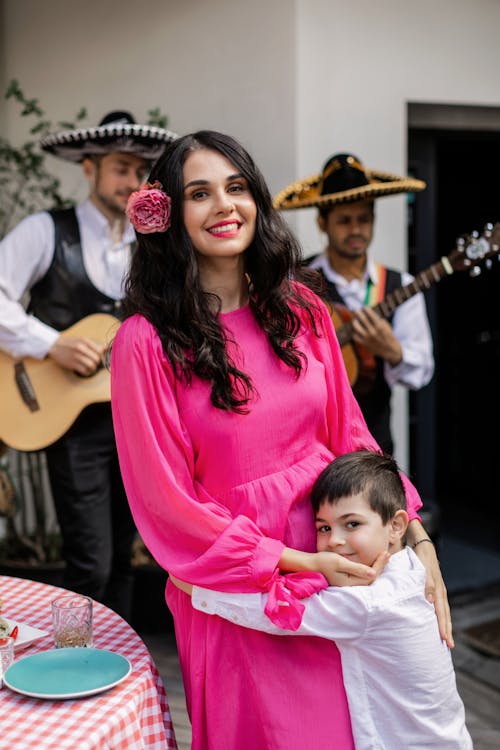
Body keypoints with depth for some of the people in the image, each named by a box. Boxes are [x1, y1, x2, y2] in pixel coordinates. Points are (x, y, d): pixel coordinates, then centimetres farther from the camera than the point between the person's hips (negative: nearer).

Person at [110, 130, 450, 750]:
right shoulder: (147, 340, -14)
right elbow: (167, 502, -13)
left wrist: (416, 537, -6)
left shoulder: (300, 309, 1)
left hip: (341, 569, 5)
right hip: (236, 589, -4)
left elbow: (349, 437, 5)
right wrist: (299, 562, -17)